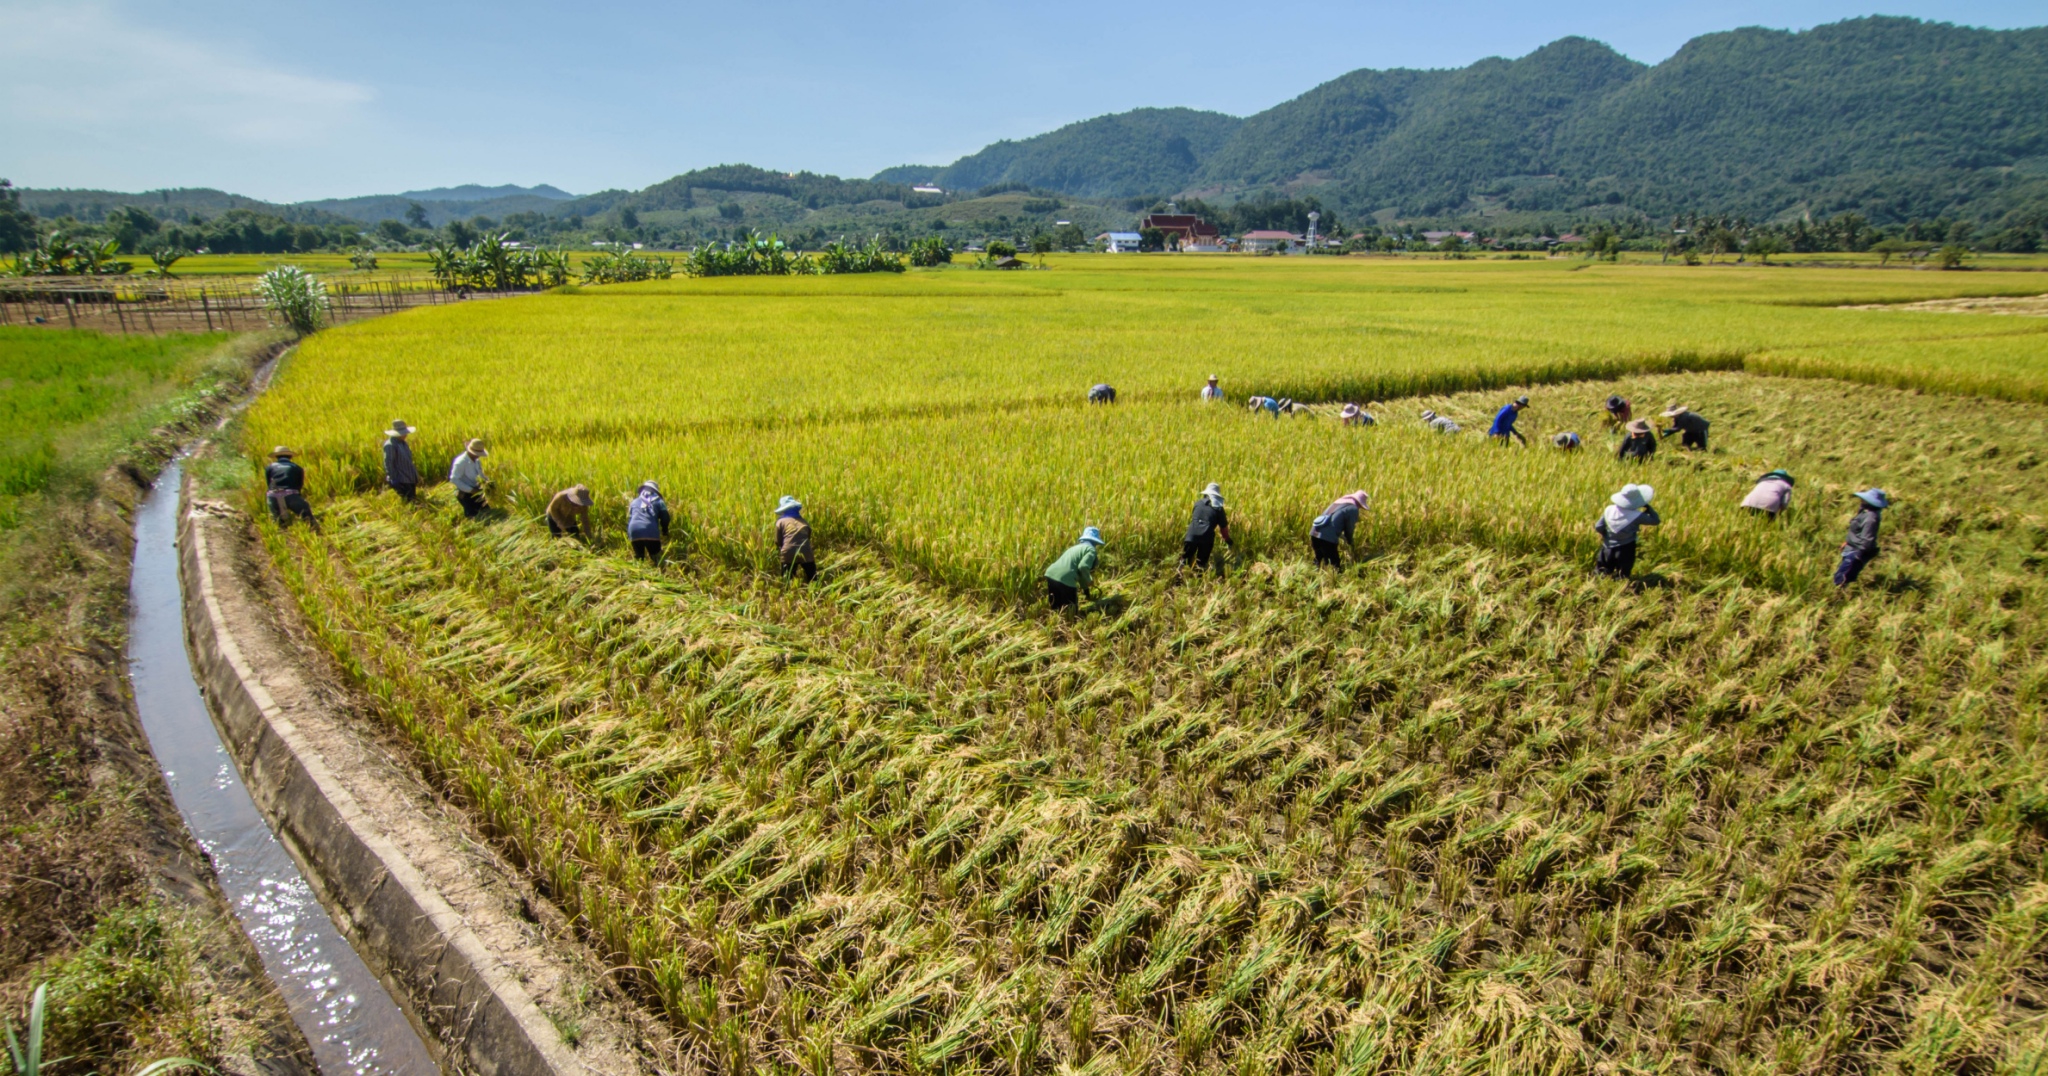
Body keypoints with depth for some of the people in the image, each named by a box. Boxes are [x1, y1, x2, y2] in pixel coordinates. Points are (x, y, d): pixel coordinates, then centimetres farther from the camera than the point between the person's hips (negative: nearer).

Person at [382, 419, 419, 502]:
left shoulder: (404, 443, 12)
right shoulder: (390, 445, -15)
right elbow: (388, 463, -17)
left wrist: (416, 475, 22)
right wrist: (393, 479, -20)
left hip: (410, 479, 9)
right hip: (401, 481, -9)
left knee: (412, 500, 11)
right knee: (407, 501, -13)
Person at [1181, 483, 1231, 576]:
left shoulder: (1198, 503, 13)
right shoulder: (1218, 508, 7)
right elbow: (1224, 527, 11)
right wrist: (1227, 539, 27)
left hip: (1192, 535, 1)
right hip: (1207, 538, -1)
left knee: (1185, 561, 9)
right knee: (1201, 564, 10)